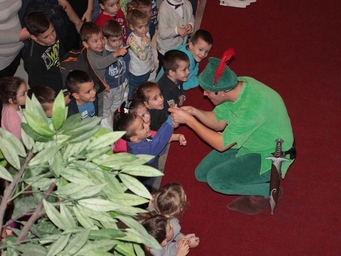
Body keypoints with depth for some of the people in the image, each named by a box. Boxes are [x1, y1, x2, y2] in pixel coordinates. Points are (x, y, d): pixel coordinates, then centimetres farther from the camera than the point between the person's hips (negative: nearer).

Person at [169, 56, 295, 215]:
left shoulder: (253, 106, -37)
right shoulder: (236, 84, -13)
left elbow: (221, 144, -29)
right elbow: (219, 121, 1)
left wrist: (189, 120, -26)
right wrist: (194, 112, -17)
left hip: (271, 156, -9)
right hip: (248, 143, 9)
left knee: (216, 179, -22)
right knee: (202, 173, 6)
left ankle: (267, 191, -2)